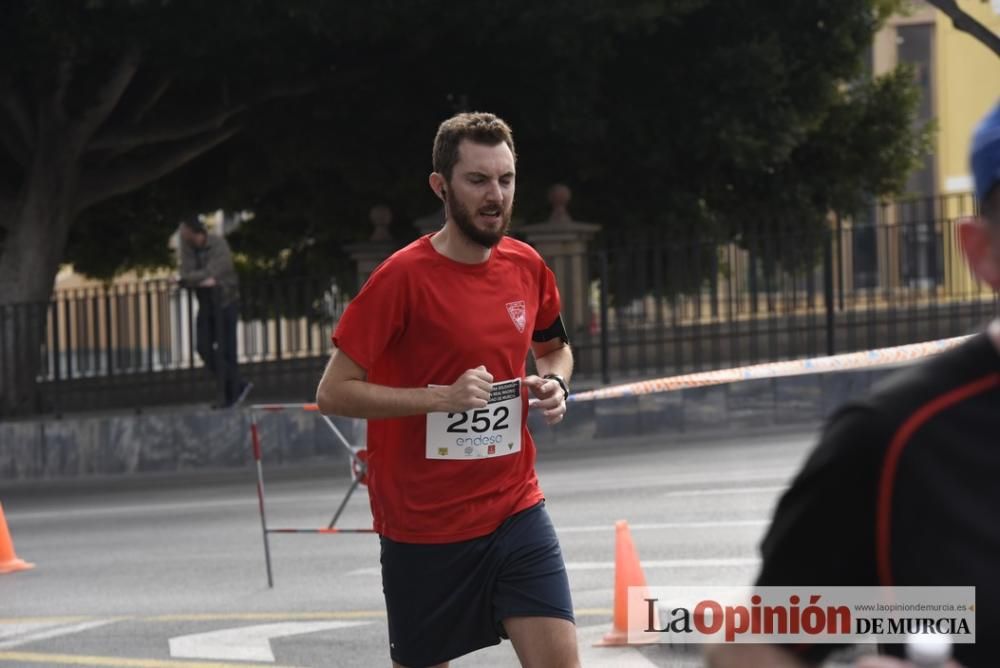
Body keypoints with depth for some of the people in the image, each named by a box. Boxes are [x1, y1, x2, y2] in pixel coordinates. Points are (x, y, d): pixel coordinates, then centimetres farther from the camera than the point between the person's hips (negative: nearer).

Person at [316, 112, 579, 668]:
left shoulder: (528, 267, 3)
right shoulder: (404, 278, -14)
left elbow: (555, 348, 24)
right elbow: (334, 392, -14)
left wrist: (555, 383, 0)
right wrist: (441, 396, -23)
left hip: (516, 511, 4)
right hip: (424, 527, -4)